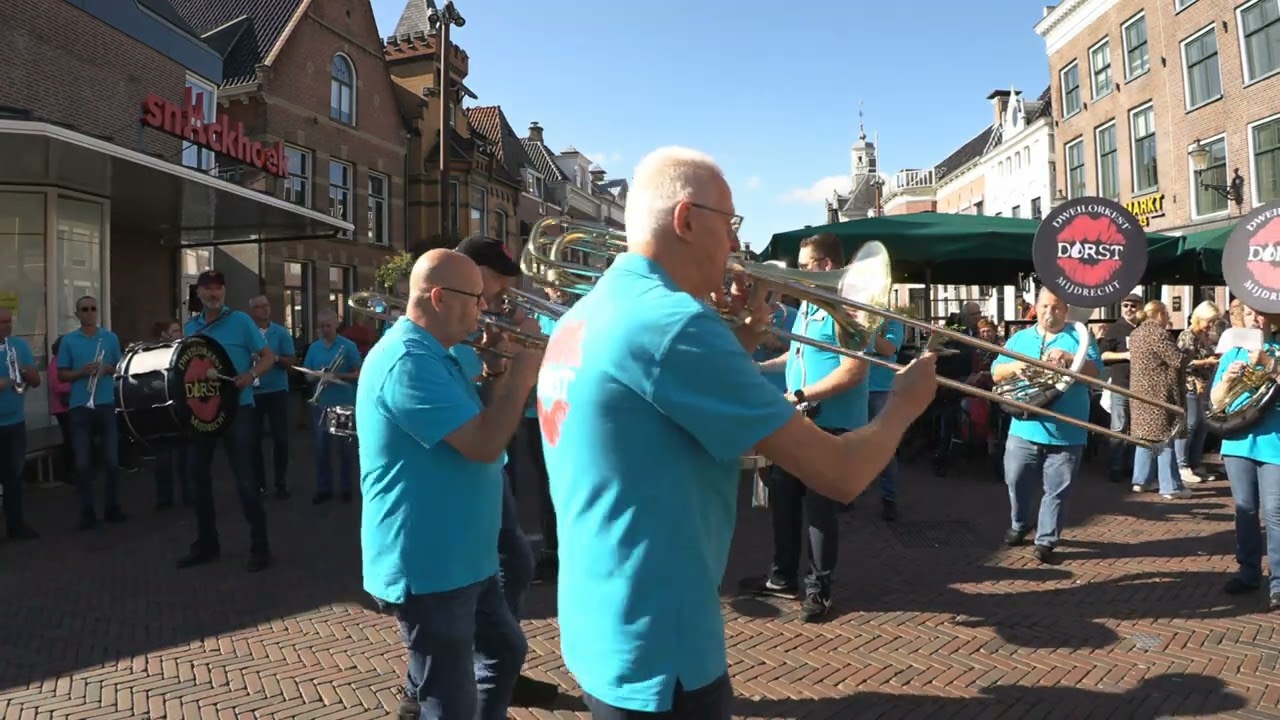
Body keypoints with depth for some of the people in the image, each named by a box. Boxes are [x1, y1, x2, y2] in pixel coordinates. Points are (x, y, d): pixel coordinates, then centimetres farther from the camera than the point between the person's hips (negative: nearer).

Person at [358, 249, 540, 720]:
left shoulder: (433, 355, 11)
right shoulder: (408, 359, -23)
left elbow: (477, 420, 18)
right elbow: (484, 444, -28)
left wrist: (506, 373, 4)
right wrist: (521, 375, -15)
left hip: (461, 558, 10)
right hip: (428, 567, -10)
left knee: (505, 651, 26)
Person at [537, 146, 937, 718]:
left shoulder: (581, 318, 5)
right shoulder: (674, 322, -24)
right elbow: (838, 474, -20)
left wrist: (735, 350, 5)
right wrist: (905, 402, 0)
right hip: (656, 654, -9)